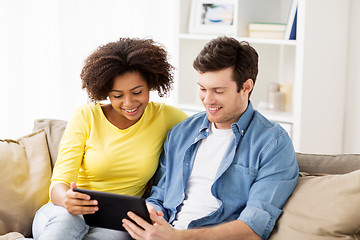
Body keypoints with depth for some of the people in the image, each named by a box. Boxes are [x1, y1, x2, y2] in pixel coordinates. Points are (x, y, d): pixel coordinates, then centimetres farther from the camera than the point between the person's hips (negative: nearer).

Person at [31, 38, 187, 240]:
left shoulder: (165, 117, 2)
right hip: (69, 212, -1)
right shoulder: (86, 116, -1)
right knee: (64, 223, -39)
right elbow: (59, 182, -6)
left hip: (118, 223, 2)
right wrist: (66, 199, -34)